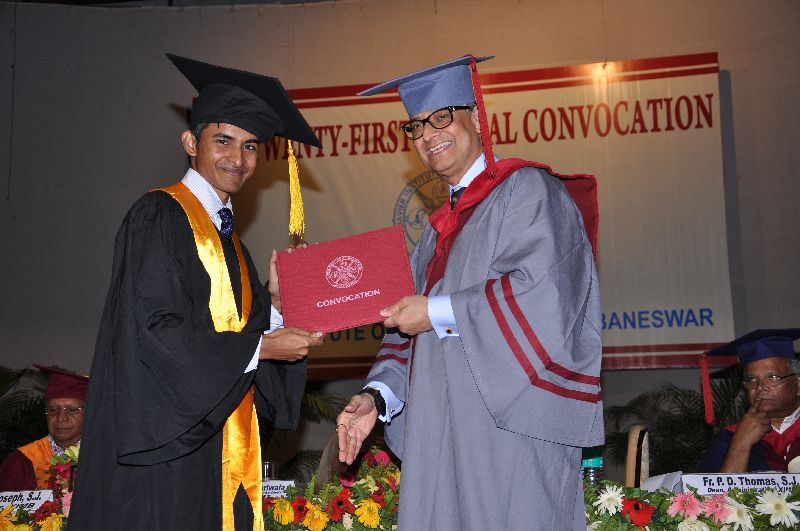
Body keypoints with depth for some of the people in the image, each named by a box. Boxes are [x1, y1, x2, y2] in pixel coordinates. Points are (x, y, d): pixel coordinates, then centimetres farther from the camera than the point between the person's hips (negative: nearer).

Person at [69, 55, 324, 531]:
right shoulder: (159, 217, -7)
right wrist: (260, 347, -13)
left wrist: (274, 302, -2)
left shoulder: (228, 240, 17)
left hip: (216, 447, 8)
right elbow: (152, 331, -17)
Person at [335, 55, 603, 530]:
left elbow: (542, 294, -18)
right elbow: (413, 328, 17)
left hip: (512, 424, -7)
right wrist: (379, 394, 1)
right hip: (446, 437, 7)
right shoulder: (441, 228, 21)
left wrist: (440, 312, -13)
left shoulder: (526, 190, -3)